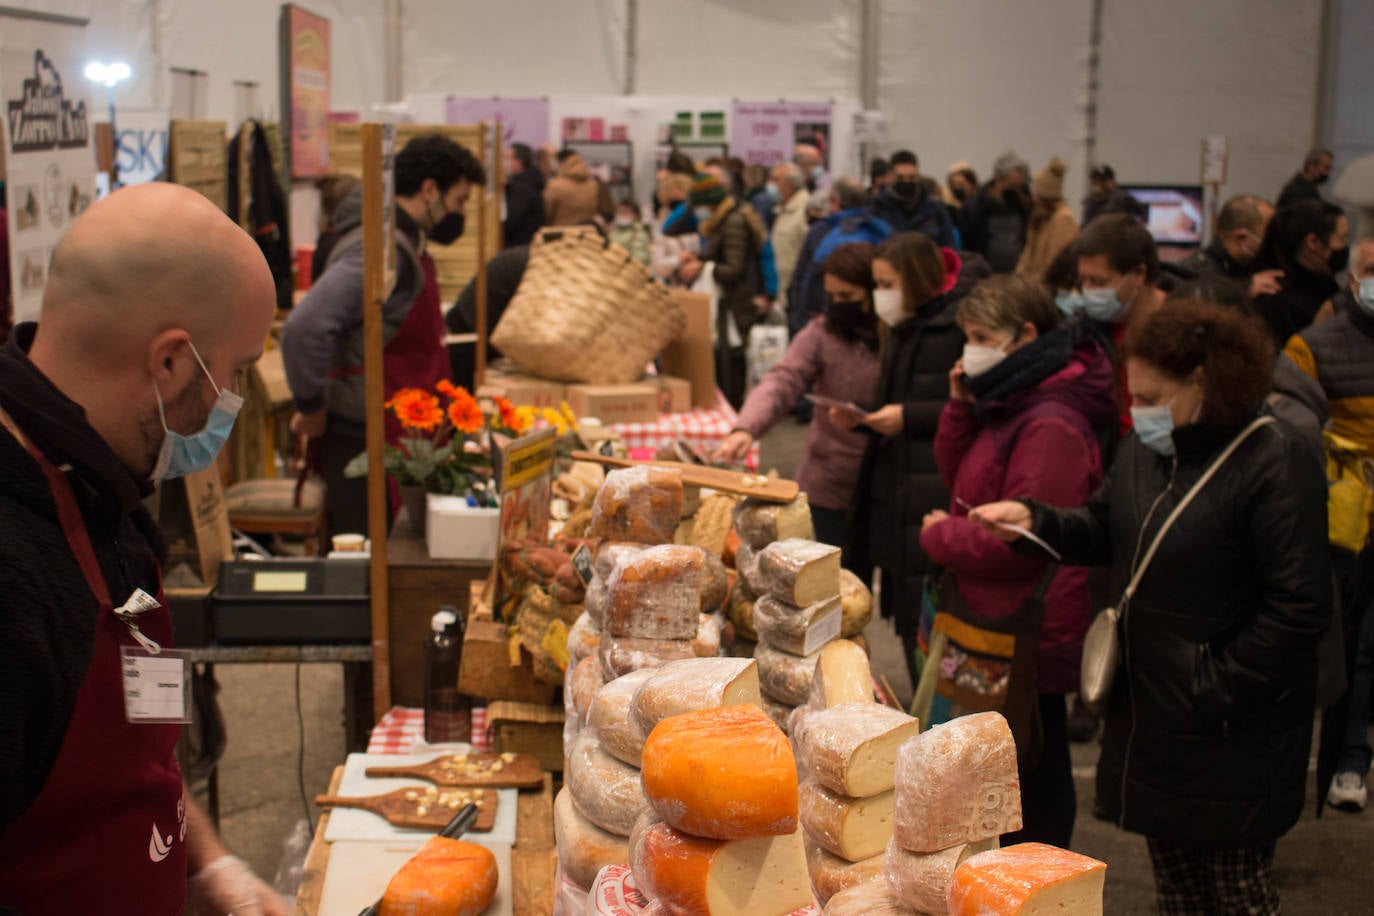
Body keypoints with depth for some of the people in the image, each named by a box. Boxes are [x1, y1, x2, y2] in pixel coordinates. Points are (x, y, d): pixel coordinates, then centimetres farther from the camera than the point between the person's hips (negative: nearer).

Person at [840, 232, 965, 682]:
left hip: (935, 497, -8)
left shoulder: (959, 326, -11)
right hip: (893, 493, 9)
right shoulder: (902, 332, 17)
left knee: (927, 620, -6)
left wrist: (909, 417, -18)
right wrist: (860, 418, 5)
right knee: (906, 616, 13)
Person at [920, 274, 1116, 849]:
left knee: (1035, 767, 2)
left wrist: (940, 537, -12)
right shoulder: (1010, 402, 9)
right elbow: (961, 480, 15)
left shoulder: (1052, 425, -23)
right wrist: (961, 407, 1)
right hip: (1000, 617, 10)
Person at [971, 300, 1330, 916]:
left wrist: (1216, 691, -19)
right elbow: (1103, 532, 13)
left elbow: (1298, 610, -20)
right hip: (1147, 706, 7)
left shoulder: (1275, 466, -19)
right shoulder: (1145, 449, 5)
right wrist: (1038, 521, -7)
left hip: (1228, 727, -7)